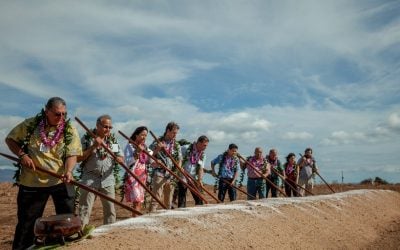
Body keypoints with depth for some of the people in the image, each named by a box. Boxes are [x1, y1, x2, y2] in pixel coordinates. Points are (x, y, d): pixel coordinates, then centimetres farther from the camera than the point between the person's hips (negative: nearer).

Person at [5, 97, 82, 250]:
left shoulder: (70, 131, -4)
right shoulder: (30, 124, -3)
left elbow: (72, 154, -9)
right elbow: (10, 139, 8)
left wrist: (68, 171, -29)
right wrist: (22, 155, -9)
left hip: (61, 181, 0)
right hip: (31, 182, 0)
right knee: (27, 221, 10)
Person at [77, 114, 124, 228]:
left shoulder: (113, 139, 7)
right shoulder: (87, 138, -3)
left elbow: (121, 159, 9)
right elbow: (78, 158, -9)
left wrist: (114, 157, -14)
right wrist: (93, 146, -17)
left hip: (108, 179, 4)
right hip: (89, 179, -3)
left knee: (110, 210, 9)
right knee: (84, 210, -3)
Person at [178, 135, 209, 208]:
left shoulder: (203, 154, 5)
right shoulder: (186, 148, -8)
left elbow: (201, 168, 0)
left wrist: (200, 180, -14)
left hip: (194, 178, 4)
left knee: (199, 199, 6)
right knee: (182, 199, -4)